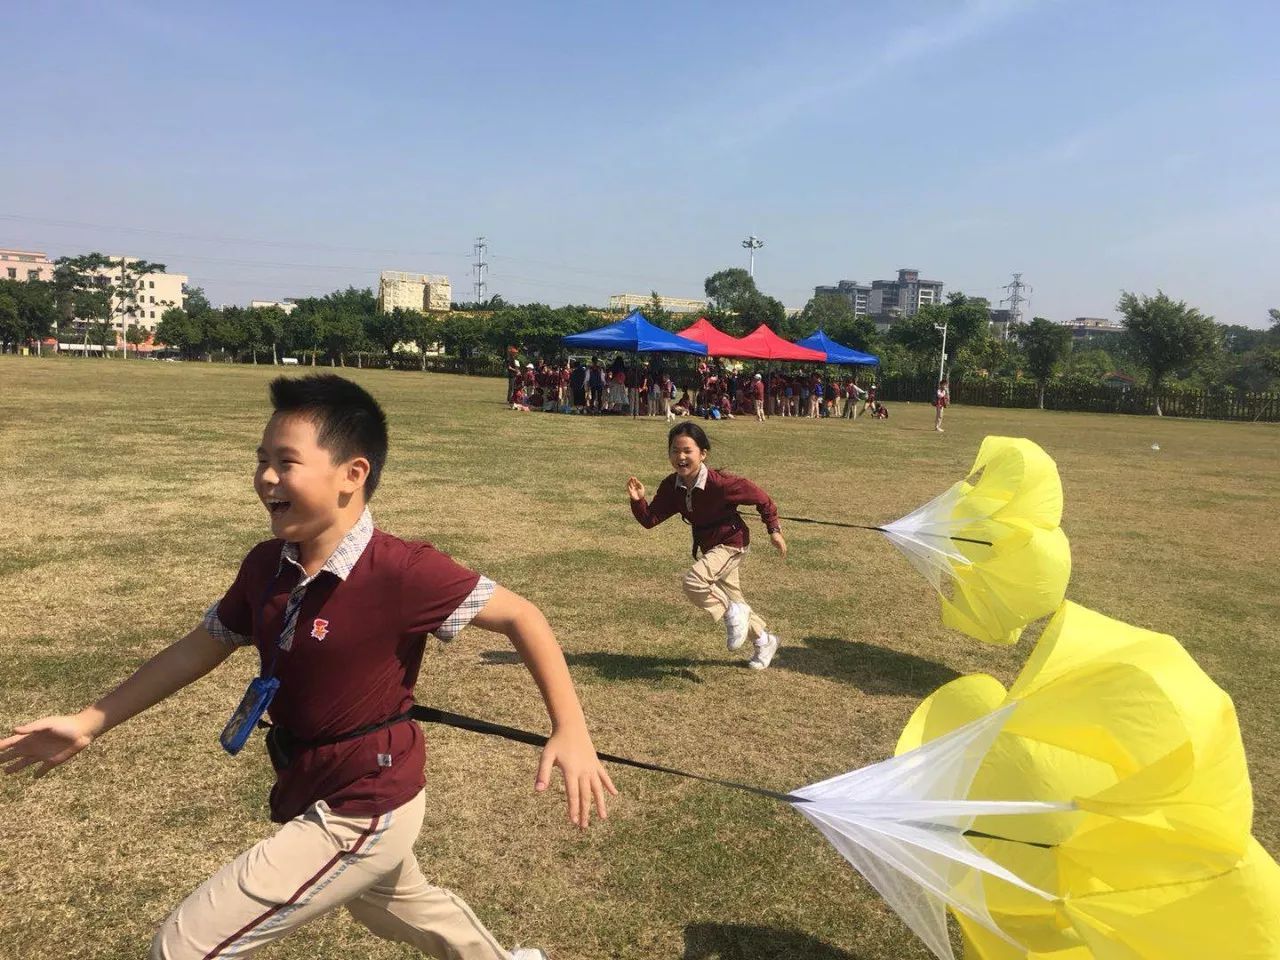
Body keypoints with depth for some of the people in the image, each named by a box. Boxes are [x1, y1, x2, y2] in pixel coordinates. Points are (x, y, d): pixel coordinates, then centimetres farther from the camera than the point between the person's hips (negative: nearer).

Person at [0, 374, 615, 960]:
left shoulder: (401, 571, -29)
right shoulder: (267, 565, -8)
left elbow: (518, 615, -22)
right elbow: (201, 646, 7)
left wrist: (570, 730, -29)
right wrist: (88, 723, 8)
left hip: (360, 817, -8)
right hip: (317, 798, 8)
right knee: (399, 906, 32)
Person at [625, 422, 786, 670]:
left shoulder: (721, 483, -28)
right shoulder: (671, 486, -11)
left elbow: (760, 497, -15)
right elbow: (650, 519, -12)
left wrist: (774, 530, -8)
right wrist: (638, 500, -32)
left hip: (732, 543, -8)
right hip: (708, 547, 8)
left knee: (694, 580, -28)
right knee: (731, 598, 21)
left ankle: (734, 613, -3)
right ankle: (764, 641, 44)